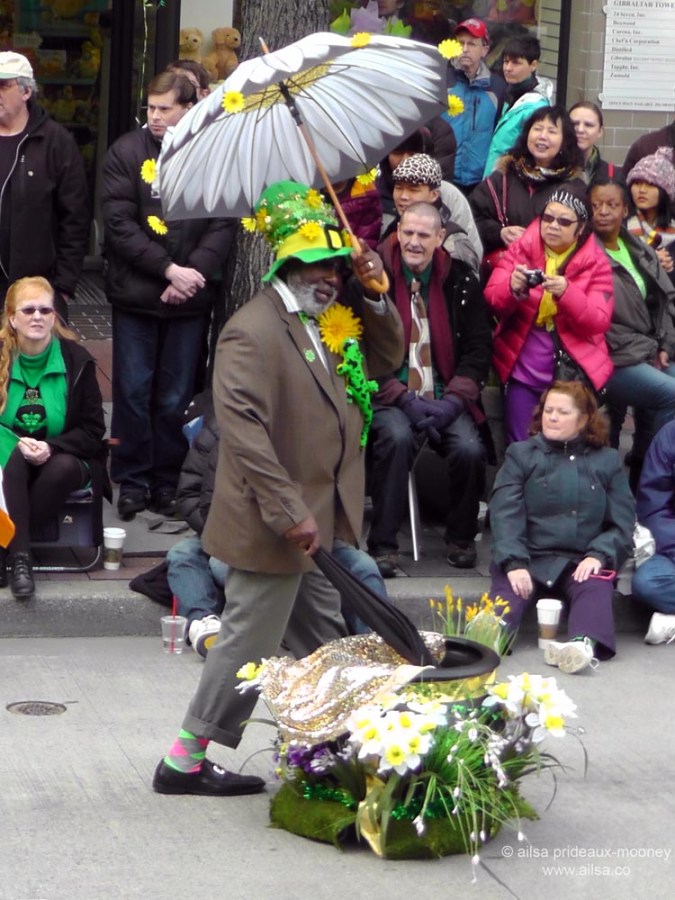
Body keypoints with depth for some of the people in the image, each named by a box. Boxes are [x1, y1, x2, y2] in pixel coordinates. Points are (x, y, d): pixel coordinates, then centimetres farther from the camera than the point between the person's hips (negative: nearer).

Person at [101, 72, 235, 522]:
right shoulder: (127, 152, 0)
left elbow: (223, 226, -2)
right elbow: (119, 223, -7)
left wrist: (193, 273, -15)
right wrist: (167, 269, -14)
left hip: (189, 299, 0)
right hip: (136, 295, 0)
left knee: (176, 397, 6)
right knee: (134, 392, 4)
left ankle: (168, 481, 17)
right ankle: (132, 480, 15)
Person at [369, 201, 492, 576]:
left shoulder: (460, 281, 6)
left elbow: (478, 348, 6)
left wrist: (452, 401, -9)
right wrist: (404, 399, -14)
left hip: (446, 399, 2)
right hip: (390, 397, -2)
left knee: (470, 449, -24)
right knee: (397, 438, -33)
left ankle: (461, 538, 2)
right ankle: (382, 544, -23)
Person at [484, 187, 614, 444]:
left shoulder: (596, 262, 1)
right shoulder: (520, 250, 4)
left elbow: (599, 323, -9)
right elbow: (492, 302, -3)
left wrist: (567, 293, -25)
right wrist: (512, 288, -25)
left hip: (573, 373, -1)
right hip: (523, 370, 1)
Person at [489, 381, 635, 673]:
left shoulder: (607, 461, 15)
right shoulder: (521, 454, 13)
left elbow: (622, 521, 7)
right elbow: (505, 514, -1)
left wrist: (598, 555, -14)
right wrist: (514, 563, -18)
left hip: (582, 563, 0)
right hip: (530, 559, 0)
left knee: (596, 587, -32)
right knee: (507, 588, -31)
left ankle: (584, 644, -62)